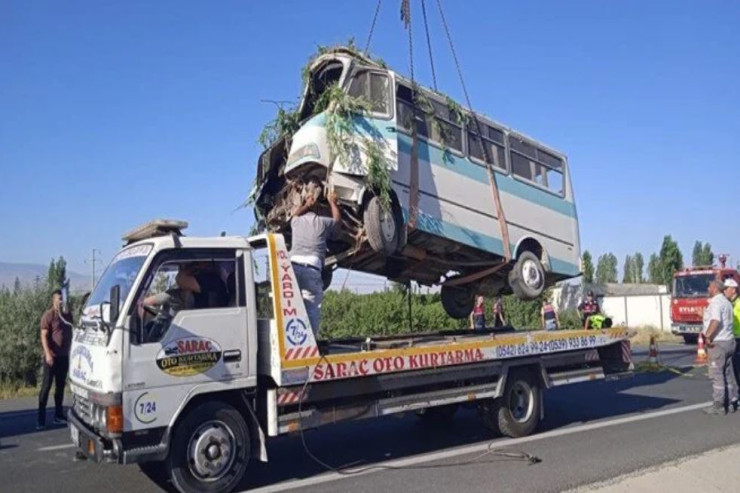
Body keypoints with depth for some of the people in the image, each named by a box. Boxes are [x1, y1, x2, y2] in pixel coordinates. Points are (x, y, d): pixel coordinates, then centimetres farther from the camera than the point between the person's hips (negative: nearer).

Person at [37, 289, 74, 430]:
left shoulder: (68, 315, 11)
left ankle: (59, 415, 19)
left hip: (64, 356, 6)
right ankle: (41, 419, 1)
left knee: (60, 386, 11)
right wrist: (48, 354, -22)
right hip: (52, 356, -6)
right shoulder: (49, 315, -9)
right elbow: (44, 336, -13)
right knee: (46, 386, -3)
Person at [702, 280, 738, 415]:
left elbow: (716, 321, -31)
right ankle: (730, 402, 20)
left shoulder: (716, 302, -15)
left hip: (718, 343, -9)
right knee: (728, 374, 14)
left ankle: (718, 406, -3)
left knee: (717, 375, -5)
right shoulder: (726, 302, 16)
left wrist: (707, 336, -25)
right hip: (729, 341, 9)